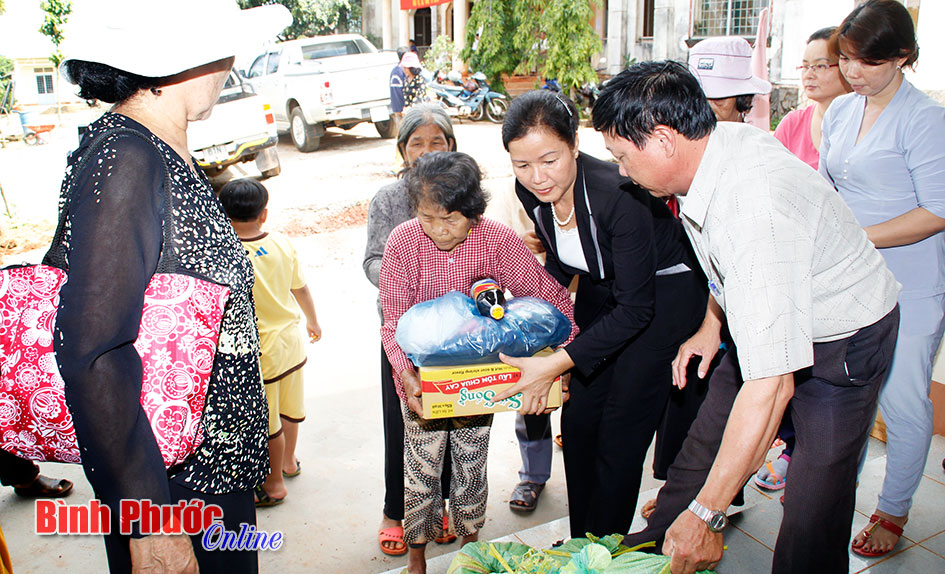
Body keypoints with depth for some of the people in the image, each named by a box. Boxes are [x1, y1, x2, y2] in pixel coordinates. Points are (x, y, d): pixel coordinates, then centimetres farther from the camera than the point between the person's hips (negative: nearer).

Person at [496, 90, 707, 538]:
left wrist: (555, 365, -33)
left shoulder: (617, 195, -34)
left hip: (662, 295, -6)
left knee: (620, 433, -3)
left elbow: (635, 309, -30)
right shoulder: (531, 191, -14)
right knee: (578, 420, 8)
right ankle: (579, 541, 28)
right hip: (600, 290, 7)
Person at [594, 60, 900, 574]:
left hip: (841, 342, -8)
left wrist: (706, 515, -37)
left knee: (809, 530, -4)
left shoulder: (757, 211, -40)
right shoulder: (723, 140, -13)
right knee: (706, 438, 15)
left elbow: (770, 385, -41)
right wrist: (711, 323, 11)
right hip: (772, 316, 8)